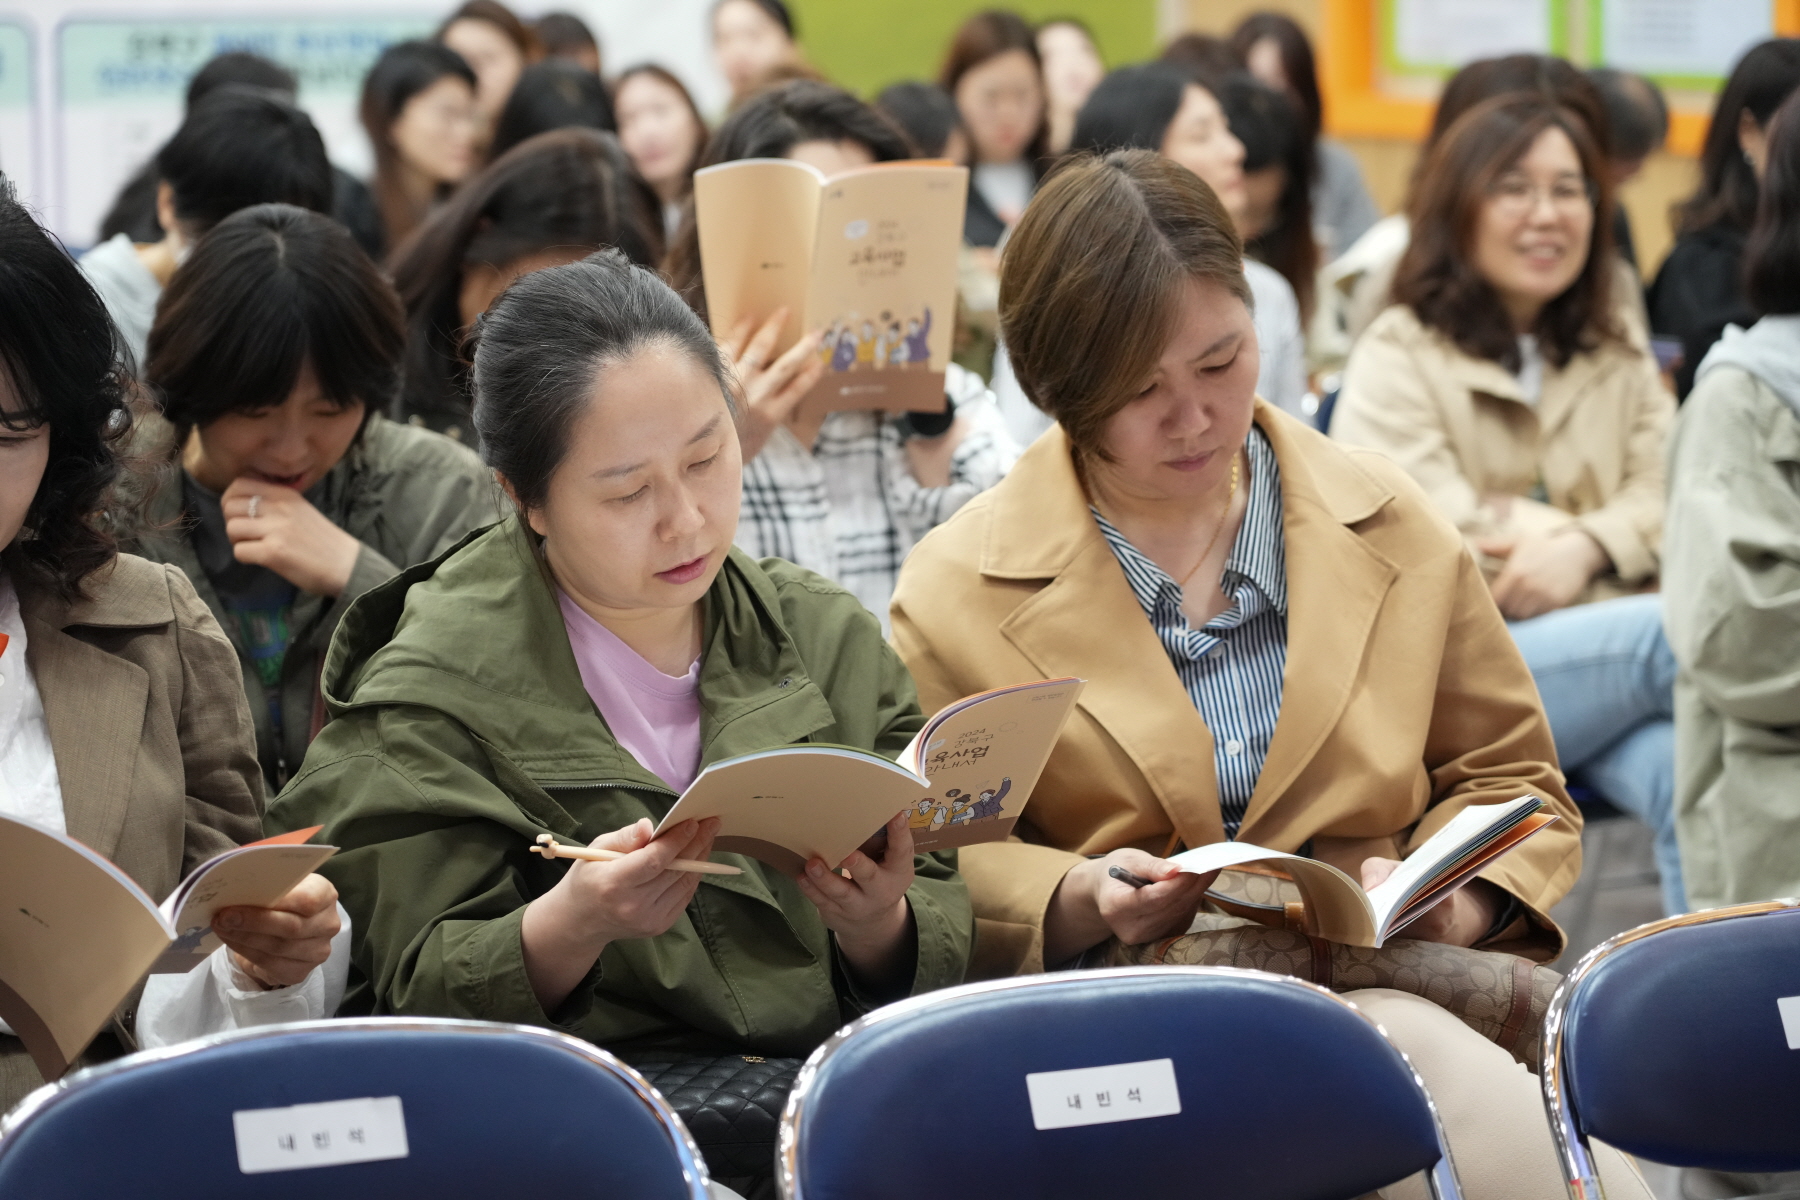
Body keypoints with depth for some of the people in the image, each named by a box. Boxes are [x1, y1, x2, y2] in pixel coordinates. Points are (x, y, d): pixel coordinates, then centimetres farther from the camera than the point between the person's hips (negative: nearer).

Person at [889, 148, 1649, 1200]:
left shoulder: (1393, 530, 13)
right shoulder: (958, 592, 5)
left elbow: (1514, 784, 21)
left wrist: (1448, 897, -2)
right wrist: (1079, 902, -13)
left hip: (1397, 987, 3)